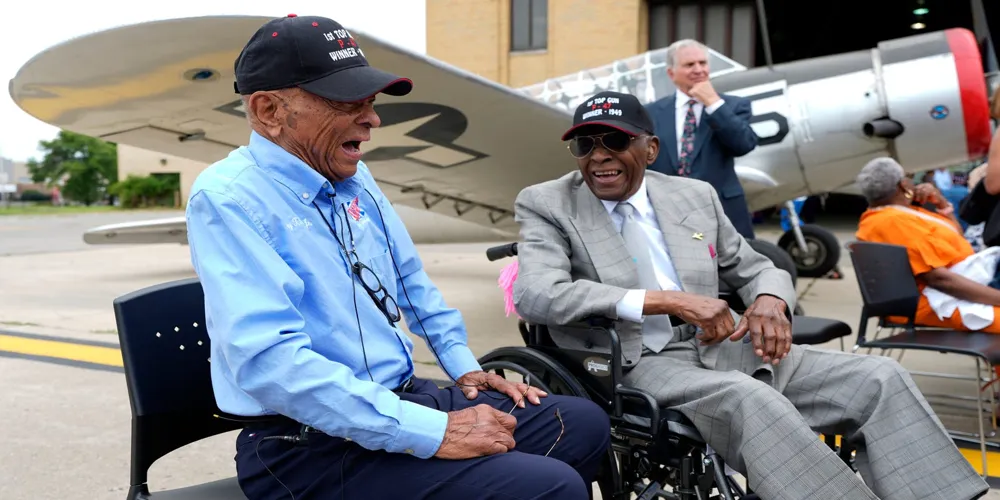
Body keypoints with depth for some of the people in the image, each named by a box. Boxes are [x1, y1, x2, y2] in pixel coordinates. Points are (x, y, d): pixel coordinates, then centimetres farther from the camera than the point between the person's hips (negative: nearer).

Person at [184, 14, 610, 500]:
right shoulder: (227, 199, -16)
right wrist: (434, 433, -28)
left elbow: (410, 280, 24)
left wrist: (463, 368, 16)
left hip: (403, 399, 8)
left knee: (583, 422, 7)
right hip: (312, 446, -8)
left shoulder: (353, 176, 8)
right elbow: (270, 362, -28)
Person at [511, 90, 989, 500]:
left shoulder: (694, 195, 14)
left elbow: (758, 269, 21)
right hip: (637, 366, -5)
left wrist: (770, 301, -7)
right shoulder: (546, 204, 1)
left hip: (724, 349, 5)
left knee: (879, 378, -10)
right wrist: (669, 301, -21)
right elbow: (535, 293, -16)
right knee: (749, 400, -34)